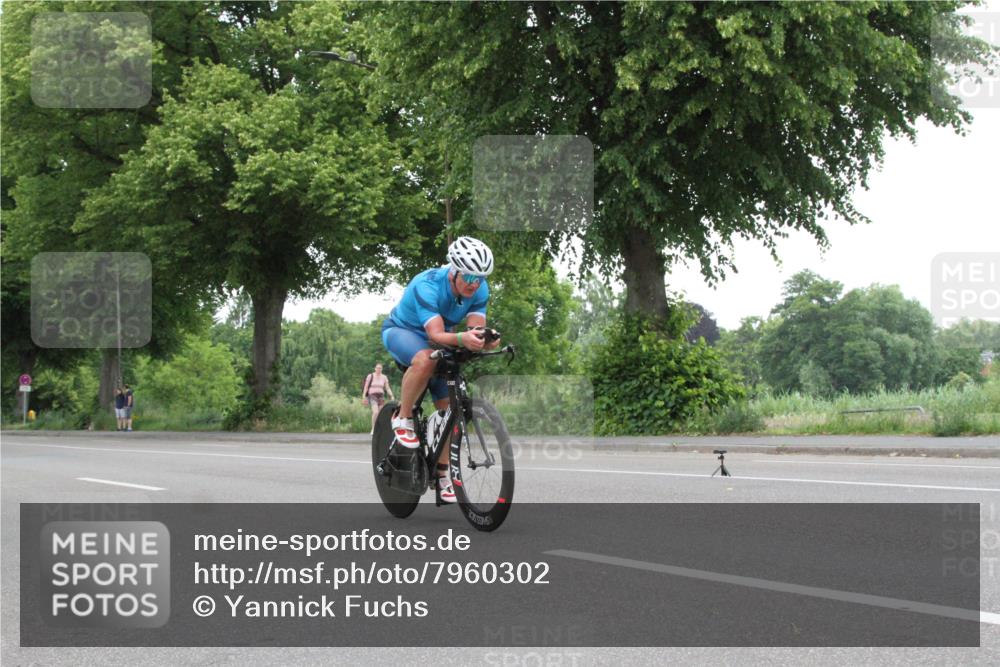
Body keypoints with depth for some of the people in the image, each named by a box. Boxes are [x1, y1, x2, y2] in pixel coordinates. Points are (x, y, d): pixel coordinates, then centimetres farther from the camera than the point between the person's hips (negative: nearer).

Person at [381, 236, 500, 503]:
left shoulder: (480, 289, -17)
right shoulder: (427, 286, -34)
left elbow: (476, 330, -23)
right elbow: (436, 335, -41)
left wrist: (484, 341, -47)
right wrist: (461, 338, -62)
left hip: (437, 341, 6)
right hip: (401, 331, -5)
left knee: (450, 407, -5)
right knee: (425, 359, -40)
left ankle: (442, 473, 9)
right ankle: (403, 419, -20)